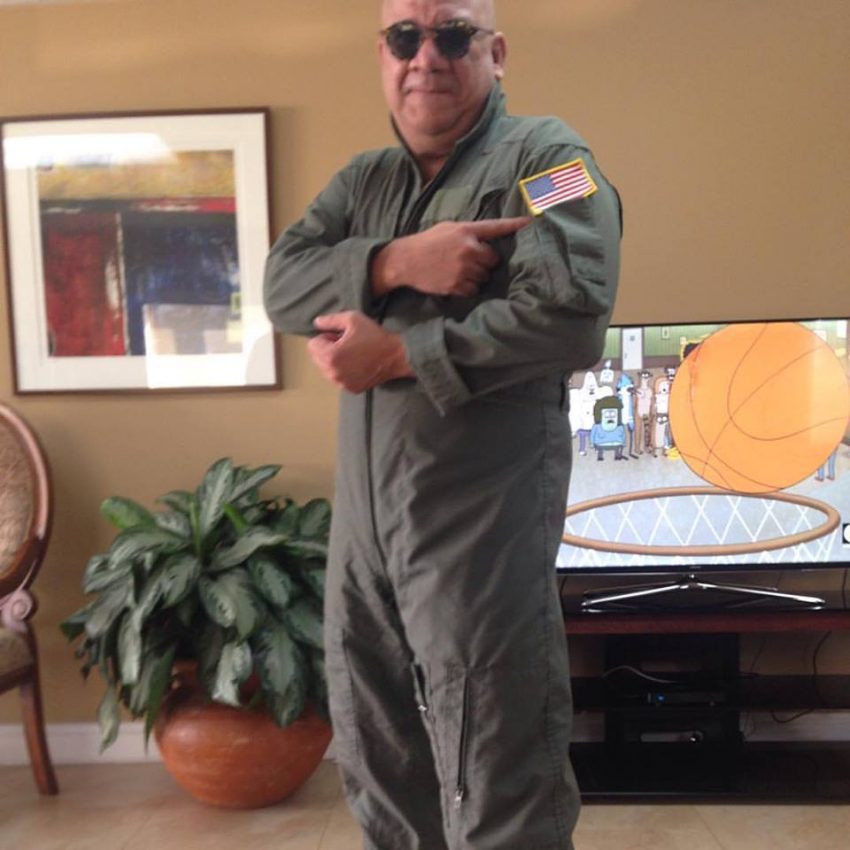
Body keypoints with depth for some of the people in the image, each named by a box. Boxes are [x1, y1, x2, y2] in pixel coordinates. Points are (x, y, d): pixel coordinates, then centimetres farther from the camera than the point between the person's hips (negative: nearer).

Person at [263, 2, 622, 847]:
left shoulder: (544, 156, -4)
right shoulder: (364, 179, 15)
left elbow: (568, 318, -19)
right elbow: (283, 283, 2)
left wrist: (394, 354, -14)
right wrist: (393, 262, -16)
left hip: (483, 521, -6)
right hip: (361, 516, 7)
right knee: (377, 769, 21)